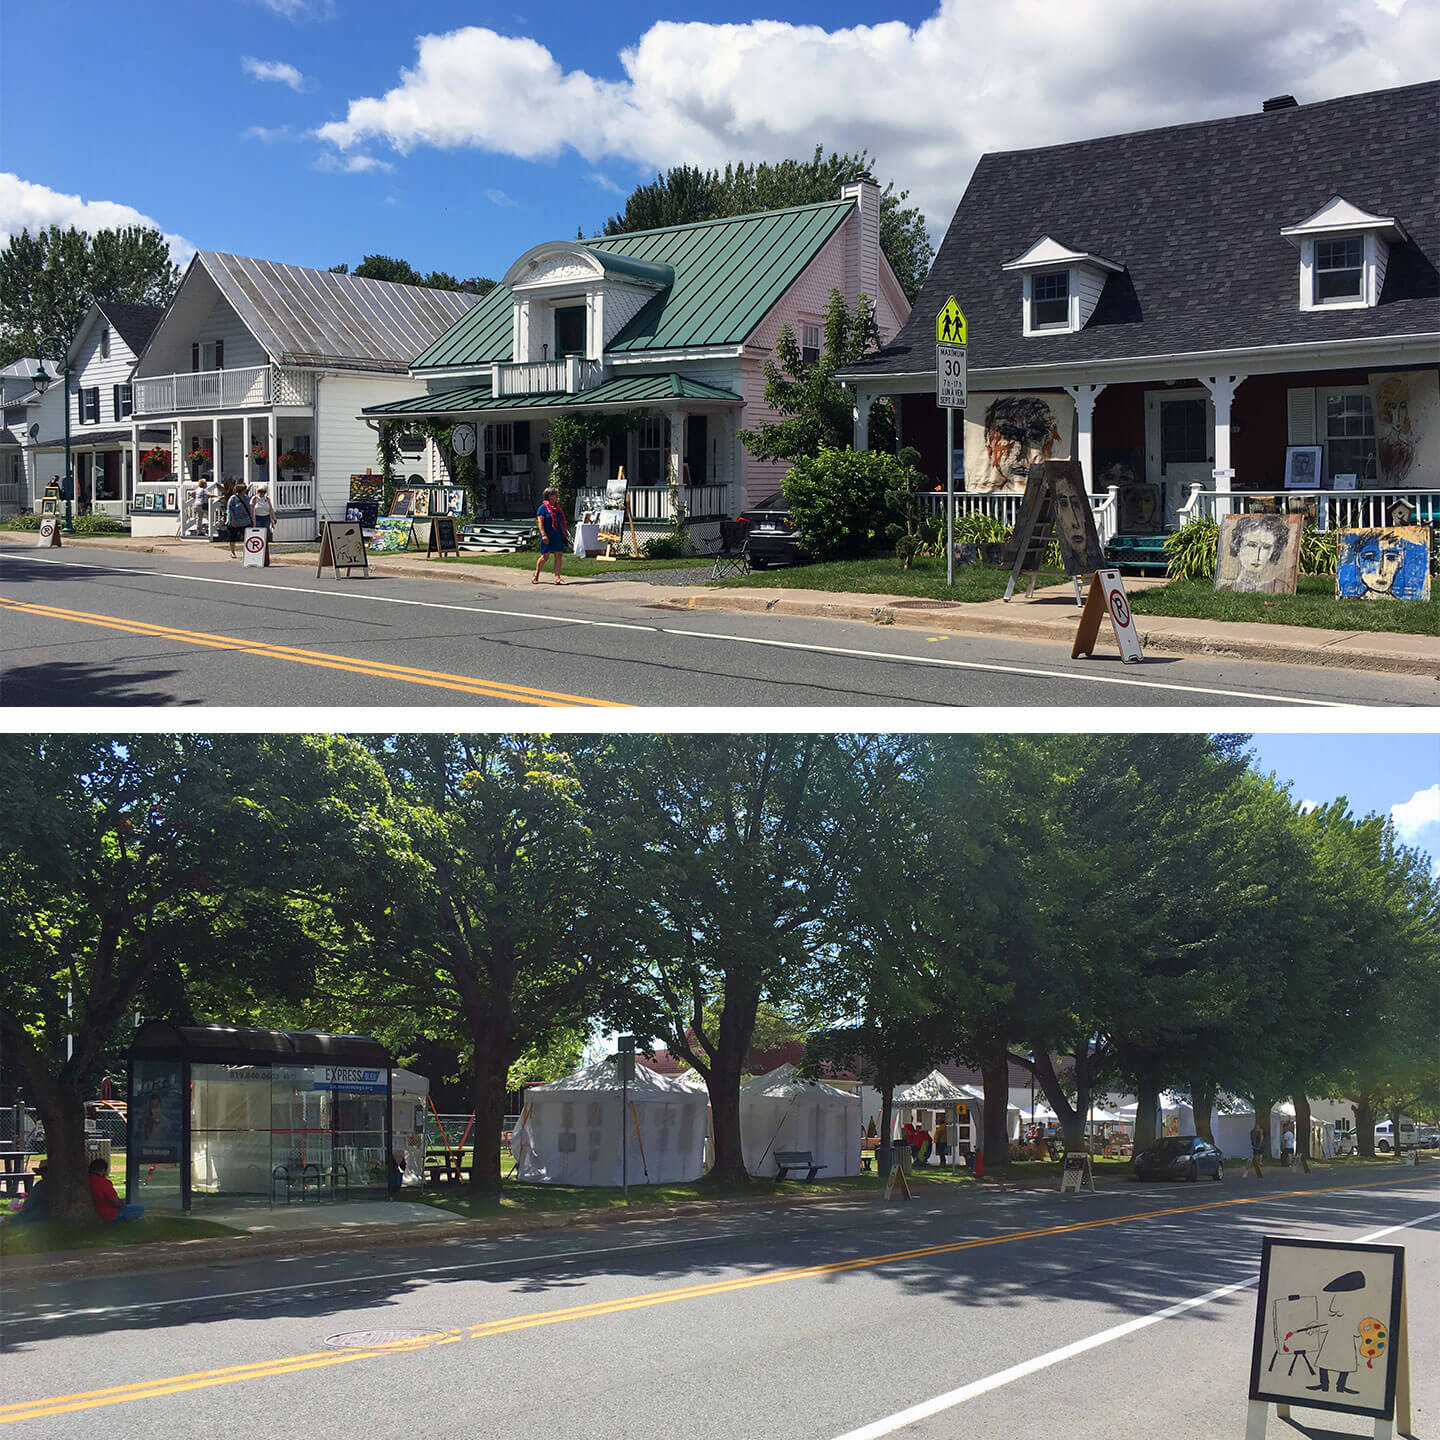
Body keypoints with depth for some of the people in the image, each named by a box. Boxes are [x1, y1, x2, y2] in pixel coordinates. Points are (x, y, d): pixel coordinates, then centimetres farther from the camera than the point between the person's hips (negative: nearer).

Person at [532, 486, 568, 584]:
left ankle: (557, 578, -2)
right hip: (547, 536, -6)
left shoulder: (557, 507, 15)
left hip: (557, 535, 6)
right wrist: (543, 534, -21)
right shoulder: (543, 507, -6)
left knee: (559, 555, -3)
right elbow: (540, 522, -13)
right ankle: (536, 576, 18)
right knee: (545, 556, -1)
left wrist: (563, 533, 20)